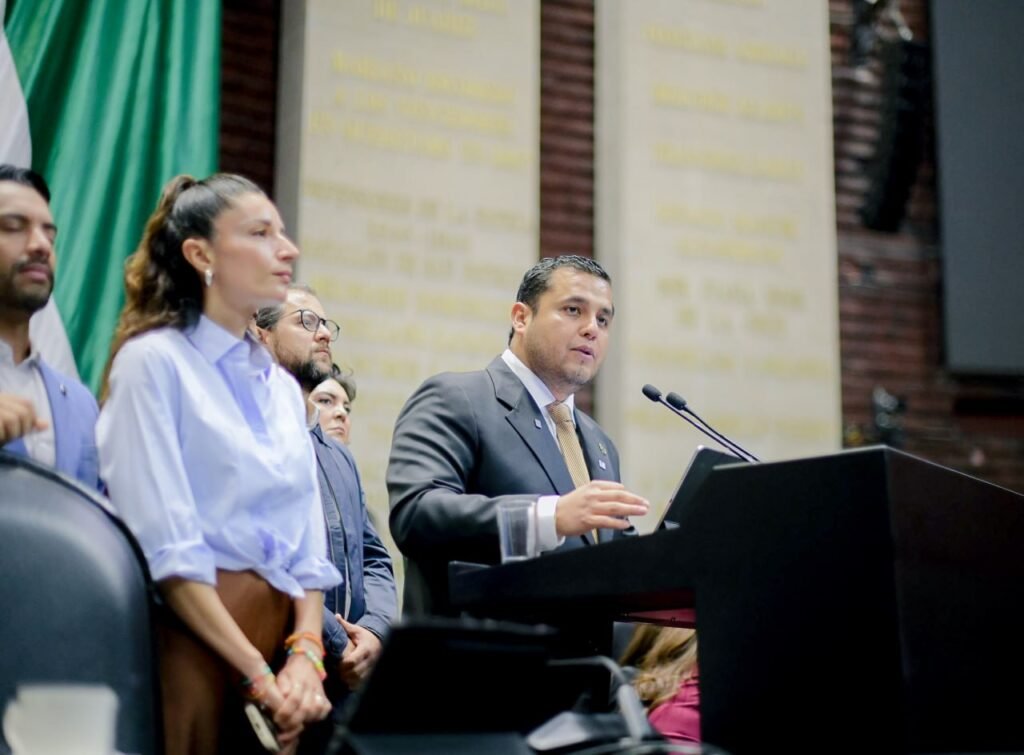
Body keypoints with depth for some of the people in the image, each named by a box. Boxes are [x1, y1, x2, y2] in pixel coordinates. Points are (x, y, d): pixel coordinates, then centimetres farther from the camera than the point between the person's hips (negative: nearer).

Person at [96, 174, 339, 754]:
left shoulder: (282, 386, 15)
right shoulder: (153, 360, -6)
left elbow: (307, 541, 10)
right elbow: (166, 547, -14)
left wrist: (305, 654, -6)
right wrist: (257, 674, -16)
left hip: (285, 641, 6)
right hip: (196, 646, -6)